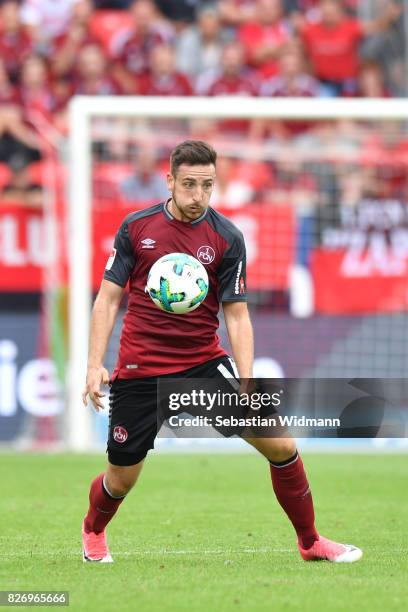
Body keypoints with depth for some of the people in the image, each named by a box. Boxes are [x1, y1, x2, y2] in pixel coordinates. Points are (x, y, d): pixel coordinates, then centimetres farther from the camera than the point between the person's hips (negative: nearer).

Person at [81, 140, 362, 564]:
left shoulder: (227, 238, -4)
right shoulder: (136, 227, -3)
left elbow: (236, 315, -3)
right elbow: (108, 298, 2)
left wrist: (246, 384, -14)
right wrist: (95, 365, -7)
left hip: (204, 362, 1)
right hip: (140, 370, 0)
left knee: (279, 445, -9)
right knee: (121, 480, 5)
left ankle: (310, 542, 9)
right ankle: (93, 532, 40)